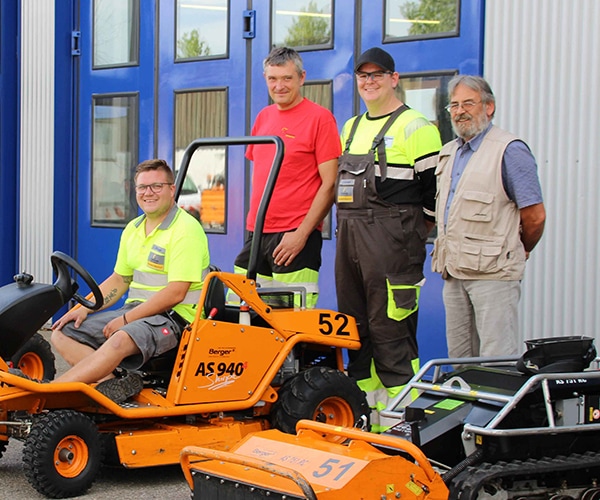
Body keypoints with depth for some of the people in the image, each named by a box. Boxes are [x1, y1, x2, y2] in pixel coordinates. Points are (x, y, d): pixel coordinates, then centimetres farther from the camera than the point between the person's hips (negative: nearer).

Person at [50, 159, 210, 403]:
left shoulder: (186, 230, -12)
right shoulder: (133, 229, 15)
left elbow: (175, 293, -19)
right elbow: (119, 280, 21)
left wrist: (126, 319, -19)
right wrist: (85, 308, 5)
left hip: (173, 316, -9)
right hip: (135, 310, 9)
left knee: (121, 339, -38)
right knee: (62, 334, -5)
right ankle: (113, 384, -26)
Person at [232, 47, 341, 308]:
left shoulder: (320, 118, -6)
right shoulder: (263, 117, 16)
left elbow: (329, 184, -10)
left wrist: (302, 234, -16)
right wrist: (253, 222, 15)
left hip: (295, 235, -7)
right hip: (256, 232, 7)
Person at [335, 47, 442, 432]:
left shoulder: (415, 127, -4)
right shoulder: (351, 128, 20)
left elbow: (436, 191, -7)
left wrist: (412, 233, -2)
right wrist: (352, 227, 16)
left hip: (393, 242, -8)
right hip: (349, 238, 8)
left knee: (391, 329, -10)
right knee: (356, 328, 10)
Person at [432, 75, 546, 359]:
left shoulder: (510, 151, -8)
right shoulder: (449, 153, 17)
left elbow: (535, 216, -9)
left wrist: (519, 252, 5)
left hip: (493, 273, -8)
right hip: (454, 272, 8)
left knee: (496, 359, -8)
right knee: (459, 357, 12)